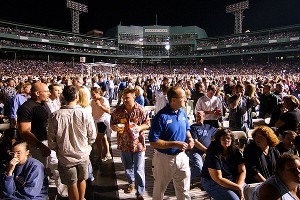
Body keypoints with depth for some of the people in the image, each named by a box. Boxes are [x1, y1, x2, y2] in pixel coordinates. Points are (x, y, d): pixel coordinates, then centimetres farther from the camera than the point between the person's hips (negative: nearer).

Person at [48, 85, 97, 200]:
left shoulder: (55, 116, -18)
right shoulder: (85, 114, -18)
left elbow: (51, 139, -9)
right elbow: (92, 136, -8)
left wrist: (57, 150, 11)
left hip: (65, 156, -1)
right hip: (83, 155, 1)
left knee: (72, 185, 18)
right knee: (82, 180, 26)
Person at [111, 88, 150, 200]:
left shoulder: (141, 111, -10)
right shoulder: (118, 111, -4)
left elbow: (147, 124, 0)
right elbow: (112, 124, 6)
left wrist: (140, 128, -20)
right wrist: (114, 128, -17)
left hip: (138, 144, -3)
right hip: (124, 144, 3)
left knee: (139, 170, 3)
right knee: (127, 168, 22)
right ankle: (131, 182, 51)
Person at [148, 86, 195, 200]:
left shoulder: (182, 113, -1)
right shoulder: (161, 117, -23)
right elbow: (153, 142, -23)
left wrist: (190, 139, -5)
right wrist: (175, 144, -26)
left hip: (181, 156, 6)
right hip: (164, 158, -5)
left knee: (184, 191, 20)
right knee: (159, 190, 19)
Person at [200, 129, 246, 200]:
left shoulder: (235, 151, -1)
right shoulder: (213, 154, -18)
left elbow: (242, 171, -1)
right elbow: (218, 178, -20)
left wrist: (238, 186, -18)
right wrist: (238, 188, -20)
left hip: (233, 180, 6)